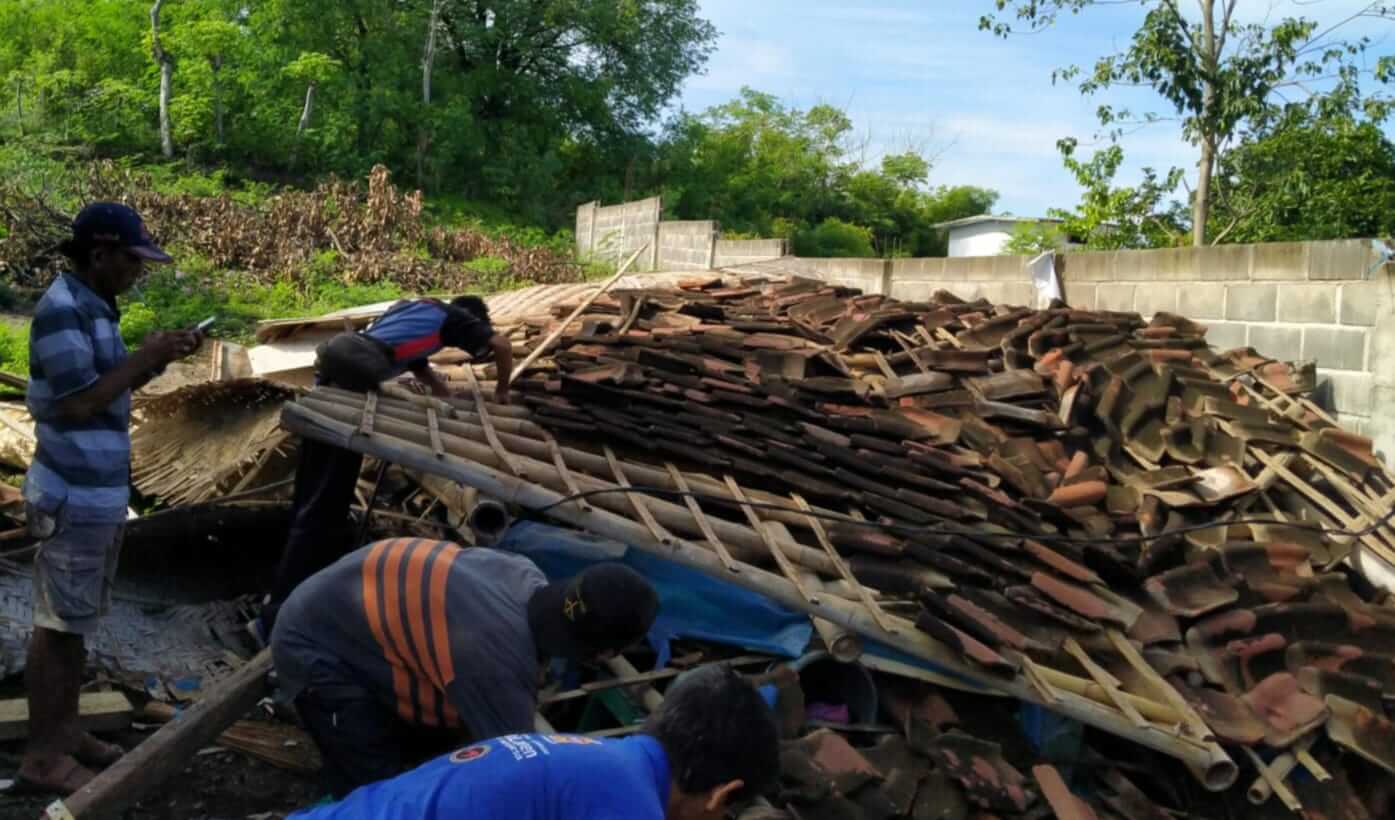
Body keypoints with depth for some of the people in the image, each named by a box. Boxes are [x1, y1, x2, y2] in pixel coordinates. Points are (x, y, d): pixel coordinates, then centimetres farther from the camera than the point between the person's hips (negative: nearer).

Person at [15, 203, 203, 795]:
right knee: (58, 623, -1)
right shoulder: (62, 308, -17)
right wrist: (146, 357, -16)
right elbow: (78, 403, -20)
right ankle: (42, 756, 8)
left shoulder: (94, 306, 10)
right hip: (74, 495, -9)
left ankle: (65, 732, 26)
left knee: (78, 620, 15)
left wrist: (159, 358, 3)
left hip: (101, 490, 9)